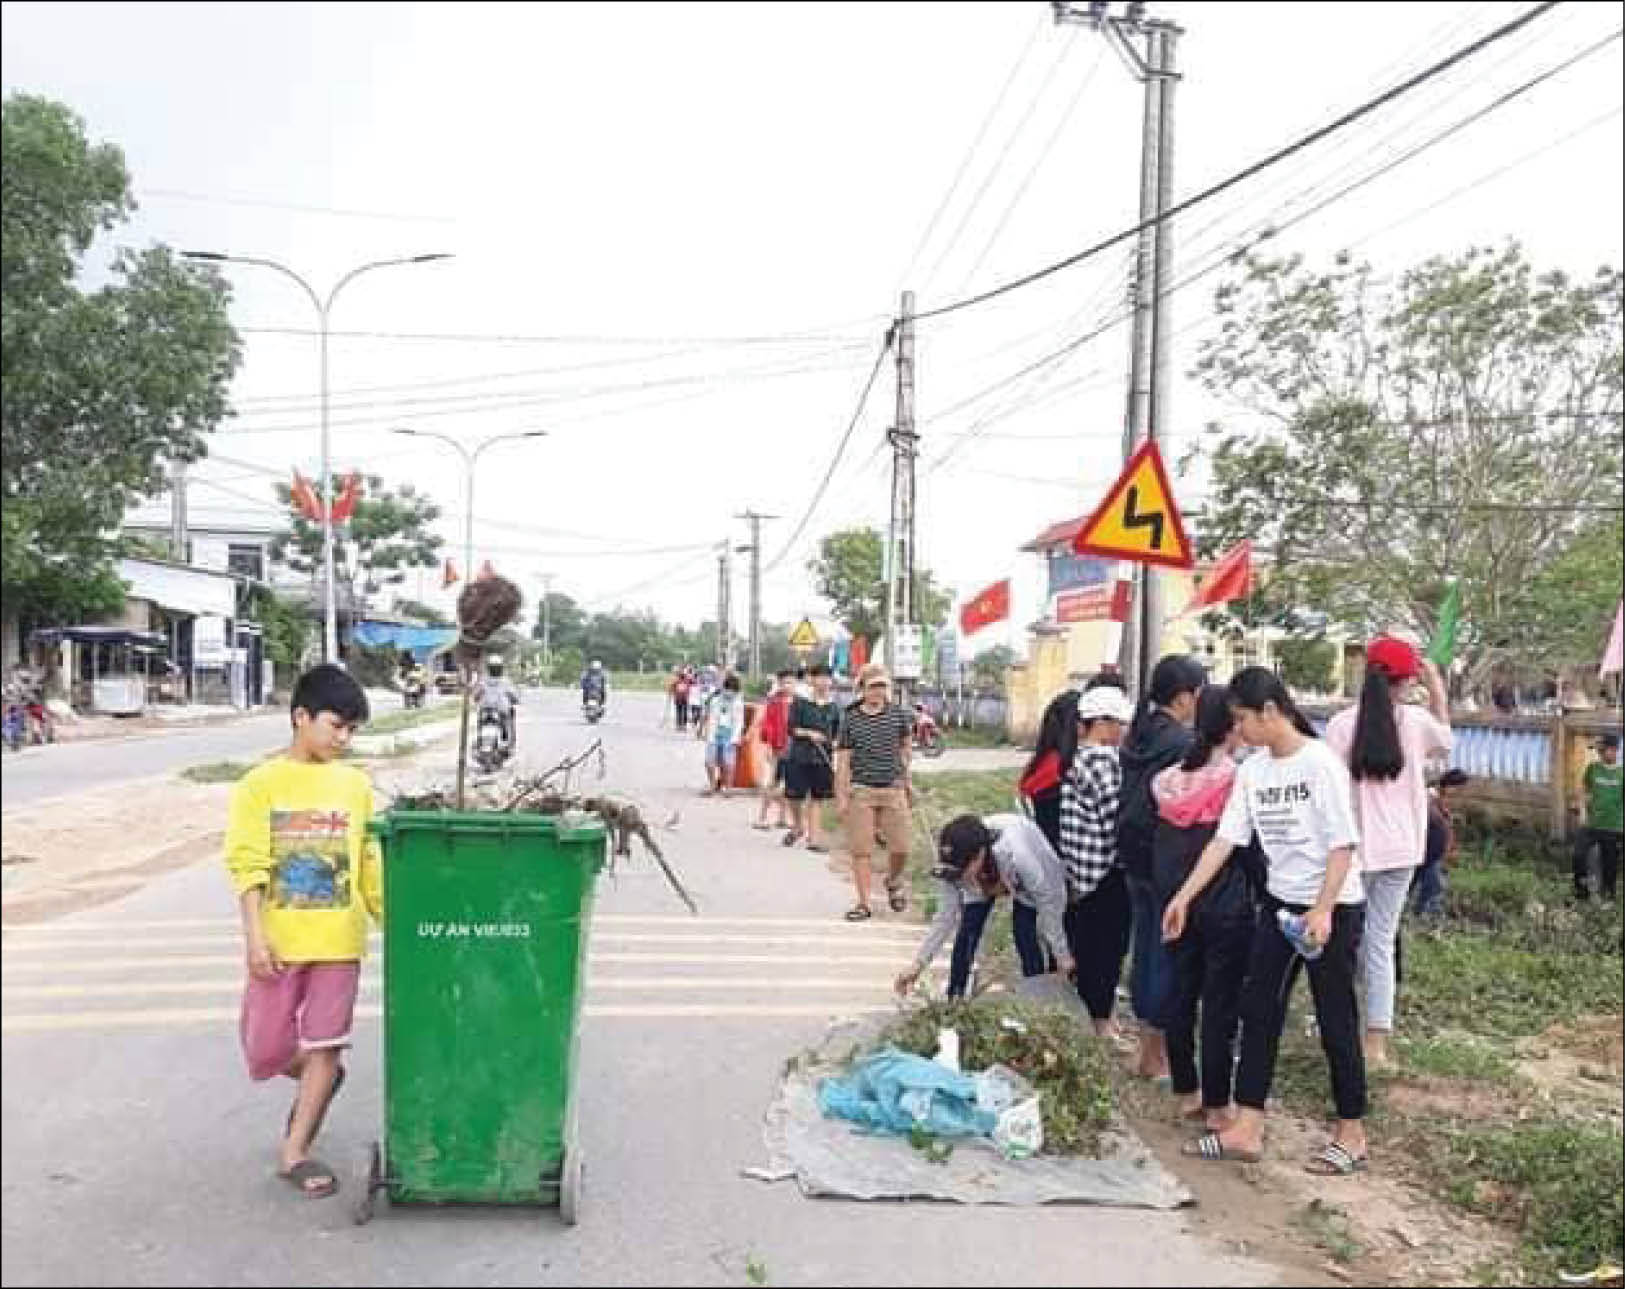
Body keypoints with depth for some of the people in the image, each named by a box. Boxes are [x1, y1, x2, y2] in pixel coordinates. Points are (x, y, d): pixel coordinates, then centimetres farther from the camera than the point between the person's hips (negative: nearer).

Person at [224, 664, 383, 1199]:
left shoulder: (355, 785, 4)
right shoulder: (260, 784, -5)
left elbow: (370, 865, 8)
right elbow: (248, 866, -8)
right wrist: (255, 936, -14)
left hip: (339, 939, 2)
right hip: (279, 941, -1)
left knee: (325, 1044, 4)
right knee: (266, 1051, 9)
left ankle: (294, 1151, 19)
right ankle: (318, 1080, 40)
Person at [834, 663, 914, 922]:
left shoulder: (899, 714, 4)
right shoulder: (851, 719, 0)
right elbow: (843, 761, 1)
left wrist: (907, 779, 23)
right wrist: (841, 796, -3)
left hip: (893, 789, 1)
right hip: (860, 790, -1)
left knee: (900, 849, 0)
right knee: (861, 850, -1)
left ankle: (892, 881, 32)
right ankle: (863, 903, 9)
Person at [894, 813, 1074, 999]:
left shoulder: (1016, 855, -46)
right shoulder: (953, 868, -33)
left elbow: (1047, 900, -31)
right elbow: (946, 915, -20)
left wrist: (1062, 956, -21)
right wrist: (918, 964, -25)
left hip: (1029, 882, -3)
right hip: (981, 884, 3)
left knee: (1026, 936, -17)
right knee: (966, 936, -11)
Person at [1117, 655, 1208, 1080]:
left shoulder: (1137, 736, 6)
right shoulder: (1184, 742, -18)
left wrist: (1130, 847, 15)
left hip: (1135, 859, 8)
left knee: (1145, 949, 16)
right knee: (1168, 957, 3)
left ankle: (1148, 1044, 28)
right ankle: (1156, 1056, 12)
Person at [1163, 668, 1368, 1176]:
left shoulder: (1321, 762, -15)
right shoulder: (1251, 771, 3)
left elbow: (1343, 844, -17)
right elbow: (1225, 839, 2)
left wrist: (1323, 910, -25)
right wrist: (1184, 896, -2)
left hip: (1334, 907, -7)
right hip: (1279, 903, 7)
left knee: (1336, 1020, 4)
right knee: (1258, 1011, 7)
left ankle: (1352, 1135, 21)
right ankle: (1246, 1130, 14)